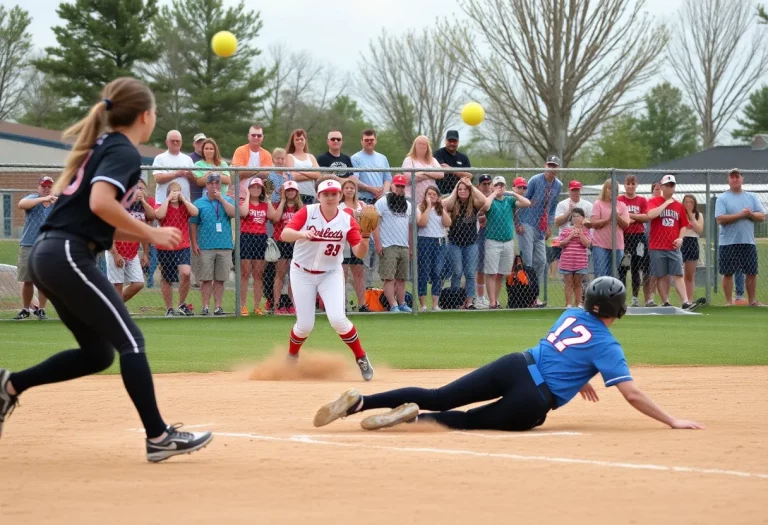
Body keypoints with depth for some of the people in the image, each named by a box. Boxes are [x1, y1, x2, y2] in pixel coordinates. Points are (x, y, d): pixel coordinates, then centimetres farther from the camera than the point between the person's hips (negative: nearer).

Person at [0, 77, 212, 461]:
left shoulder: (98, 148, 22)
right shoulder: (125, 152, -6)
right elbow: (100, 202, -23)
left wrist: (145, 235, 17)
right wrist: (150, 234, -13)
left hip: (45, 255, 9)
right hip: (68, 256, -9)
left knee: (98, 352, 14)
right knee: (130, 341, -9)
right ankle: (158, 437, -12)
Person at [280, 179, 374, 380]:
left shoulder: (347, 220, -9)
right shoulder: (307, 212, -13)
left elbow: (359, 253, -12)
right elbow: (284, 234, -26)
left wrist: (364, 240, -34)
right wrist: (302, 234, -46)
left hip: (331, 274, 1)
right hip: (302, 273, 0)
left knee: (337, 319, -18)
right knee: (305, 325, -1)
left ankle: (361, 358, 1)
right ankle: (291, 357, 30)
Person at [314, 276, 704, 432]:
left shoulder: (571, 314, 18)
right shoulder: (607, 345, 0)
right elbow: (632, 395, -5)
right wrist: (672, 421, -1)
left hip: (515, 366, 5)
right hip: (534, 402, -5)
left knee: (435, 397, 3)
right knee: (474, 420, 12)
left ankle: (359, 401, -14)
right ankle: (415, 418, -16)